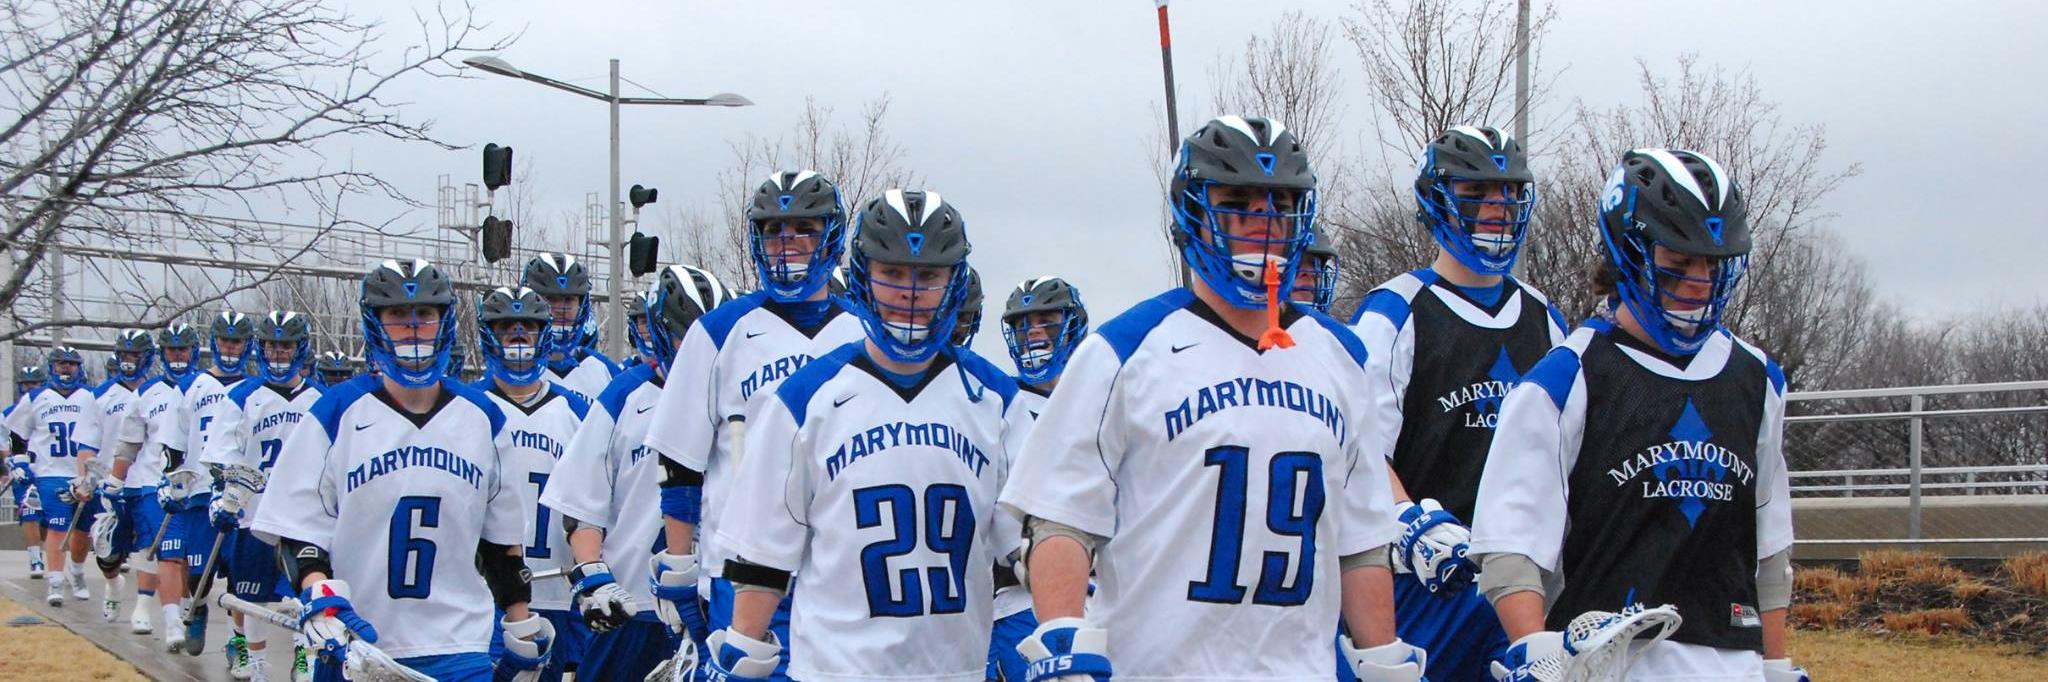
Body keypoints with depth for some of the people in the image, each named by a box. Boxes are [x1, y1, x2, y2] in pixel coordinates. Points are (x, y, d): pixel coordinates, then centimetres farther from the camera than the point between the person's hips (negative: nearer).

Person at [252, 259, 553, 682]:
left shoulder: (482, 420, 10)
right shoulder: (337, 415, 1)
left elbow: (502, 538, 16)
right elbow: (297, 527, -2)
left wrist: (522, 625, 16)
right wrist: (319, 599, -17)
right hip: (353, 644, -1)